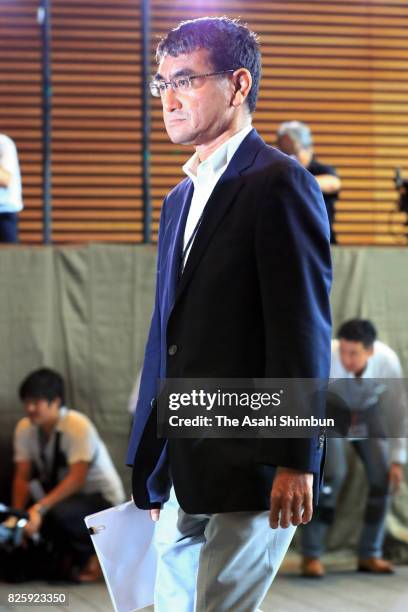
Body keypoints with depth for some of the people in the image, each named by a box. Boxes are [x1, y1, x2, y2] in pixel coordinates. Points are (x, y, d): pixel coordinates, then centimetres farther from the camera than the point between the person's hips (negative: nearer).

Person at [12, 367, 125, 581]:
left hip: (102, 498, -6)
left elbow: (76, 479, -30)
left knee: (58, 513, -34)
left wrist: (40, 508, -40)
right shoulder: (24, 428, -9)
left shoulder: (78, 426, -25)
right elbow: (22, 477, -9)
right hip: (63, 493, 6)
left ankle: (89, 557, -6)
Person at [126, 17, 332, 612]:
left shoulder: (280, 183, -8)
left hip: (251, 470, -8)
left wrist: (296, 460, -17)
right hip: (185, 476, 8)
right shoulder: (181, 199, 19)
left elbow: (304, 329, -14)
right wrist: (149, 468, 19)